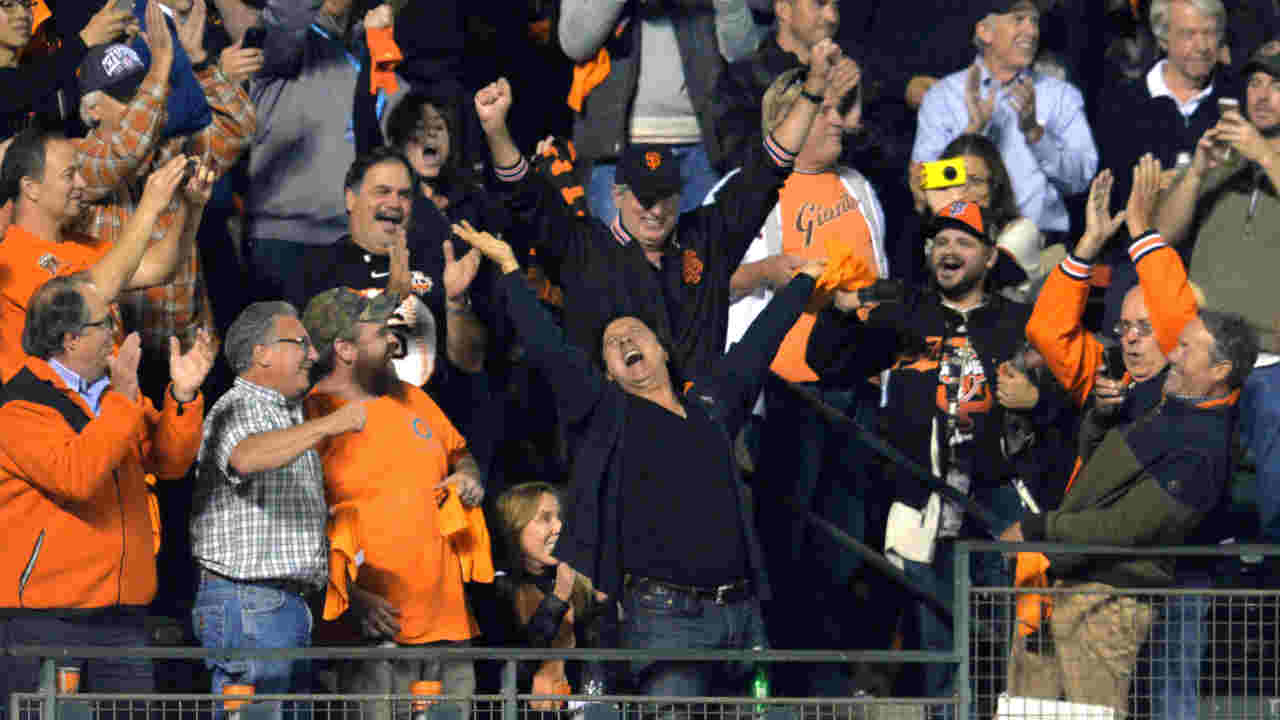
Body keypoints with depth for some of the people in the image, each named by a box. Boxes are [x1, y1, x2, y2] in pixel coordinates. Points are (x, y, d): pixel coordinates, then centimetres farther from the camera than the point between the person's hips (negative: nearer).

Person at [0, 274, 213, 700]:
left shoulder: (114, 387, 15)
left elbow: (169, 462, 17)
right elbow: (76, 477, -24)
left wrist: (183, 397, 1)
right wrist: (122, 402, -22)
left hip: (122, 613, 7)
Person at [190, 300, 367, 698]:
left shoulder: (287, 414, 22)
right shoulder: (238, 410, -10)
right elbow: (247, 457, -35)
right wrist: (331, 424, -44)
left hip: (290, 604, 10)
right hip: (249, 604, -10)